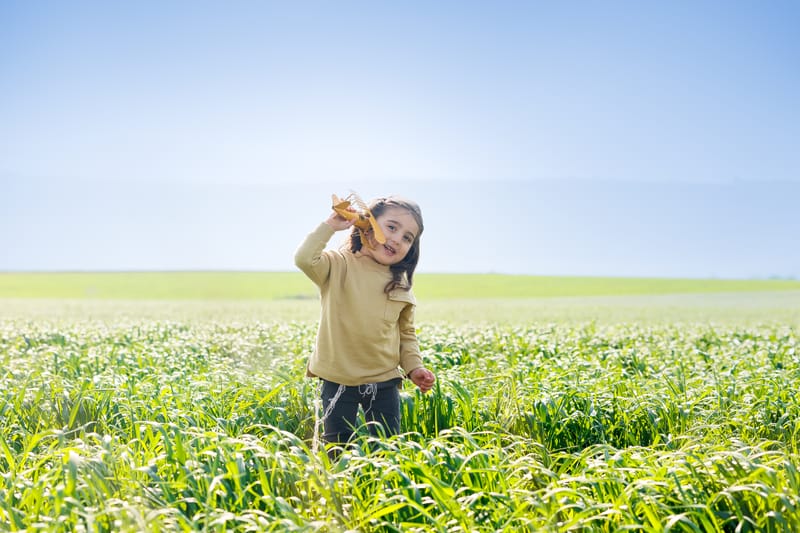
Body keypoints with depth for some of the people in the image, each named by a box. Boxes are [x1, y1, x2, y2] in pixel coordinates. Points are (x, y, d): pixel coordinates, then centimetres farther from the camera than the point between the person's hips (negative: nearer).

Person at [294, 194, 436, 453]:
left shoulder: (400, 284, 5)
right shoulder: (339, 266, -8)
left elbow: (406, 333, 14)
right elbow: (304, 259, -28)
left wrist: (414, 366, 0)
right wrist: (330, 225, -22)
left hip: (384, 382, 4)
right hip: (338, 380, -3)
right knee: (338, 451, 7)